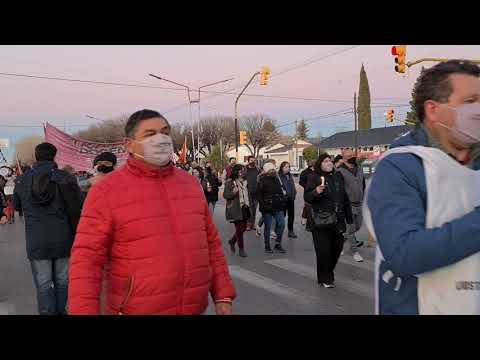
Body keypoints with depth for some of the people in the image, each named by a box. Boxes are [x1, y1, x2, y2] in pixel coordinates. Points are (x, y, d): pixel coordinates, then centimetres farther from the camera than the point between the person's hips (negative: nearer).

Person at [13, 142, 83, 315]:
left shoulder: (22, 180, -1)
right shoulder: (66, 178, -9)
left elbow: (16, 205, 15)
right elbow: (78, 208, -9)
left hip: (36, 243, 1)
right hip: (63, 240, 0)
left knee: (43, 285, 10)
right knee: (62, 282, 16)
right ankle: (60, 311, 29)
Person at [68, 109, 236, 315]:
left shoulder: (190, 183, 4)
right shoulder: (107, 191, -9)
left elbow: (211, 242, 8)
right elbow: (87, 259, -11)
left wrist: (222, 295, 5)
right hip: (136, 310, -4)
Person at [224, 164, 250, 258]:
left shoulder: (244, 181, 14)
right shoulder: (230, 182, -8)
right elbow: (225, 195, -10)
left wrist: (247, 204, 19)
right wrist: (233, 192, -28)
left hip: (244, 208, 7)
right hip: (235, 209, -7)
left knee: (243, 227, 10)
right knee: (239, 228, -5)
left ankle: (232, 241, 34)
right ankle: (241, 249, 6)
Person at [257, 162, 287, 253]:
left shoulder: (277, 179, 14)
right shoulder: (262, 181, -5)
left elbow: (281, 191, 20)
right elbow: (258, 194, -9)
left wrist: (282, 203, 11)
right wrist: (263, 205, -18)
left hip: (278, 207, 5)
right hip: (267, 208, -5)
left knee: (281, 224, 0)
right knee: (268, 227, 3)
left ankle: (278, 244, 14)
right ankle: (267, 246, 16)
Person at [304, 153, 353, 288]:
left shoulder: (338, 177, 12)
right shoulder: (315, 179, -4)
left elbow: (345, 197, 17)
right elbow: (306, 197, -10)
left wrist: (348, 216, 16)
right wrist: (316, 192, -30)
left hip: (337, 220, 5)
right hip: (321, 221, -5)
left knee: (337, 248, 11)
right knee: (323, 250, -2)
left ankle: (329, 273, 33)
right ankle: (324, 278, 16)